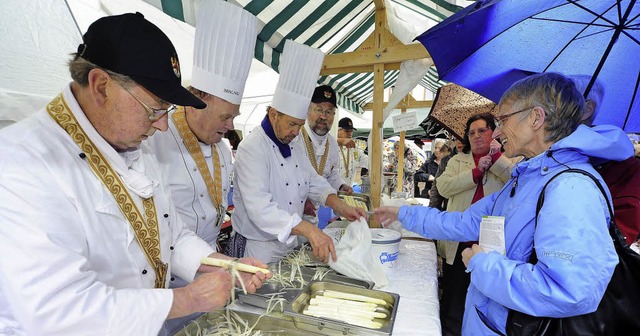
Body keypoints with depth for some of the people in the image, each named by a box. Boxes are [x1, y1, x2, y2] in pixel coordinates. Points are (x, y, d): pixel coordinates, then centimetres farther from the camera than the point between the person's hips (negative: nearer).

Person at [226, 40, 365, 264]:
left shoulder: (294, 148, 9)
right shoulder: (252, 148, -20)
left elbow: (314, 182, 9)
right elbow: (260, 207, -30)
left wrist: (341, 207, -9)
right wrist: (308, 229, -38)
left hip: (290, 245, 8)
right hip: (259, 249, -8)